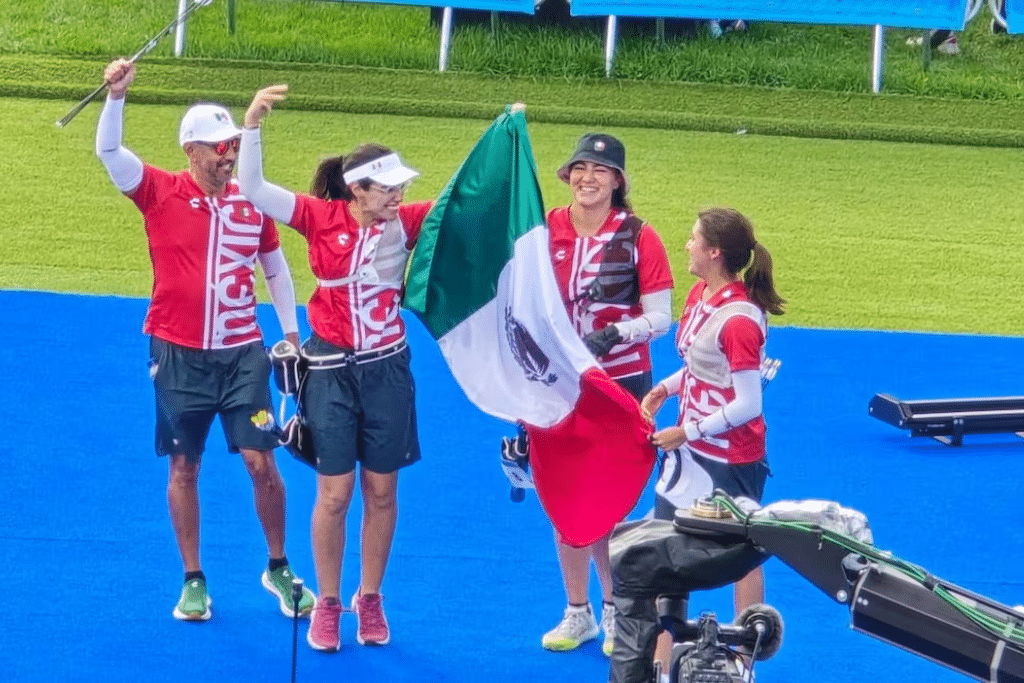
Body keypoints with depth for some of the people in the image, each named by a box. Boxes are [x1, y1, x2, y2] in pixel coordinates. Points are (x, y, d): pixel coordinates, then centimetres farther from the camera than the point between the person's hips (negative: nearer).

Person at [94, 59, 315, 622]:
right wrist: (116, 94, -31)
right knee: (184, 468, 6)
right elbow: (108, 151, -16)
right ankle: (193, 581, 18)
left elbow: (276, 267, 16)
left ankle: (278, 569, 17)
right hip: (179, 355, -1)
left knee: (261, 462, -2)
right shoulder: (161, 194, -5)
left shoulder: (252, 203, 3)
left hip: (241, 353, 1)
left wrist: (291, 331, 15)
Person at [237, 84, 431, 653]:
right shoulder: (321, 218, -10)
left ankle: (370, 599, 25)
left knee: (381, 491, 9)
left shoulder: (406, 222, -6)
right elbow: (254, 189, -15)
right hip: (332, 371, -1)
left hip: (387, 369, 2)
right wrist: (253, 123, -26)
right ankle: (327, 604, 16)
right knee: (335, 492, 2)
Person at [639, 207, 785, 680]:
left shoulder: (739, 319, -23)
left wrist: (687, 433, -17)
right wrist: (663, 390, 1)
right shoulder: (699, 296, 3)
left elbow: (747, 405, -23)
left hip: (732, 460, -9)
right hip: (690, 451, 9)